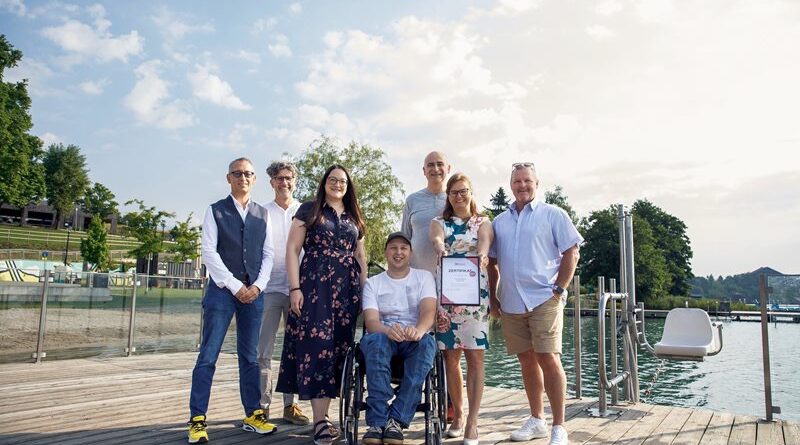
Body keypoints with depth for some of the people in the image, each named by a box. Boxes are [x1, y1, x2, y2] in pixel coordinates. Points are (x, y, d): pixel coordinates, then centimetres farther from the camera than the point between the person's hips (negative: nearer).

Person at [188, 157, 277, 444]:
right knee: (208, 356, -5)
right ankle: (198, 420, 2)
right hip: (222, 290, -3)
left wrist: (258, 285, -5)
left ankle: (253, 415, 15)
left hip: (254, 292, 3)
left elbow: (268, 254, 10)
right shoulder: (215, 211, 4)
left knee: (249, 356, 8)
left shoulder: (262, 214, 14)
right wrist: (235, 286, -11)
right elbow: (209, 252, -5)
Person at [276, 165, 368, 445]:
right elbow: (292, 249, -1)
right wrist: (295, 288, -10)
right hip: (314, 285, -4)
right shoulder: (309, 210, 5)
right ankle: (320, 421, -8)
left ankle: (322, 414, 12)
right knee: (317, 345, -11)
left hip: (347, 289, 5)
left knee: (338, 347, 2)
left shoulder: (354, 218, 18)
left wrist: (365, 290, 12)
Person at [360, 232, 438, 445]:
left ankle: (397, 420, -34)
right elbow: (371, 321, -6)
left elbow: (428, 312, -8)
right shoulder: (373, 283, 10)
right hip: (384, 336, 0)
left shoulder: (424, 277, 10)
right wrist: (388, 330, -32)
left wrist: (418, 330, -34)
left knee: (427, 342, -35)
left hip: (415, 338, 0)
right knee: (374, 340, -35)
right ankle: (377, 421, -36)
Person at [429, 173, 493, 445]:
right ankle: (457, 415, 20)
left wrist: (482, 254, -37)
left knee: (475, 356, -5)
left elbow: (484, 241, -13)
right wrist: (440, 249, -37)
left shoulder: (483, 222, 10)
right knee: (450, 356, 5)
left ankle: (472, 423, 0)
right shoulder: (439, 223, 12)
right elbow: (435, 239, -12)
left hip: (475, 293, -1)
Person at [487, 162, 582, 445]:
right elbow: (492, 263, 18)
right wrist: (493, 297, 11)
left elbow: (571, 254, -1)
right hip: (510, 303, 5)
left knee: (549, 359, -10)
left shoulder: (553, 215, 2)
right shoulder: (500, 221, 15)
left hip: (544, 300, -4)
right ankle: (536, 420, 24)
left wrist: (559, 289, -9)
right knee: (526, 361, 11)